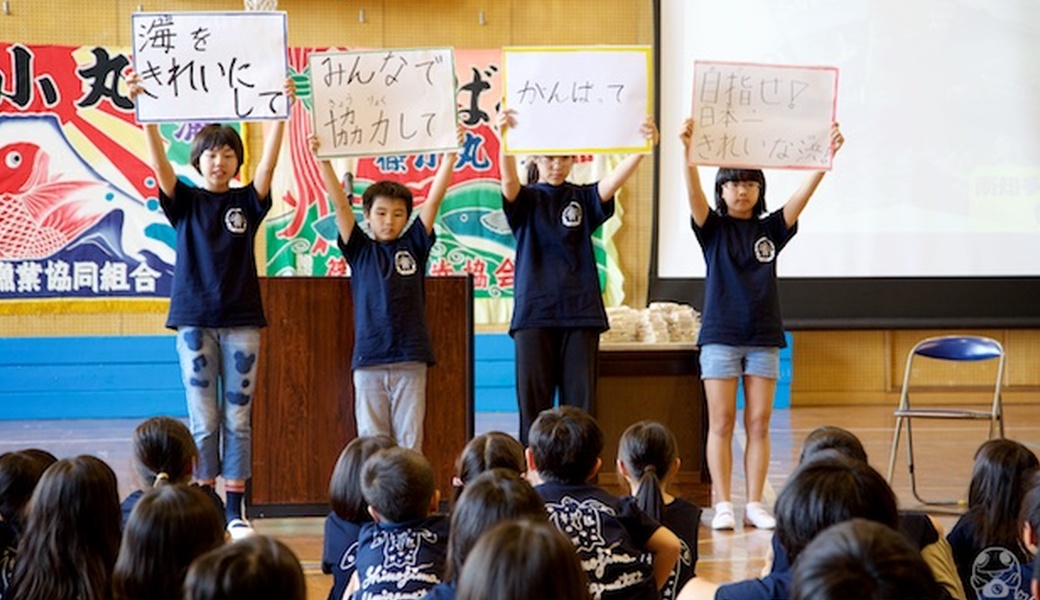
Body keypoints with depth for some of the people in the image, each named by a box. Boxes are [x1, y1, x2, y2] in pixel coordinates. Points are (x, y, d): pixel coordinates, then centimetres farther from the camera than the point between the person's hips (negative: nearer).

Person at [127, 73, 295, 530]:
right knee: (203, 420, 1)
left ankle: (236, 510, 8)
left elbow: (268, 164, -8)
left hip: (241, 320, 1)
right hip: (195, 320, -1)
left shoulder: (248, 201, 6)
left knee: (238, 418, 3)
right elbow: (160, 163, -10)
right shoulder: (185, 202, 4)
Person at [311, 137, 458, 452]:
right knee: (371, 441, 2)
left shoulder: (413, 246, 8)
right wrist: (323, 159, -10)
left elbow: (434, 199, 2)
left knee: (410, 440, 3)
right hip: (368, 358, 0)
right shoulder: (360, 250, 7)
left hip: (410, 358, 0)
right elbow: (340, 203, -1)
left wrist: (449, 158, -6)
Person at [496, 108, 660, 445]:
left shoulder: (583, 199, 9)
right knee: (533, 404, -1)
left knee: (581, 404, 0)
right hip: (534, 313, -1)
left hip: (580, 314, 1)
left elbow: (614, 181, -10)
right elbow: (509, 181, -17)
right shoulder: (526, 200, 5)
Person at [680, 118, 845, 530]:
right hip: (720, 336, -2)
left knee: (759, 425, 3)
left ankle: (755, 504, 7)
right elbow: (694, 194, -16)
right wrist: (688, 152, -33)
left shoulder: (770, 229, 7)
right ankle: (723, 505, 1)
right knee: (721, 425, -2)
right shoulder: (713, 228, 2)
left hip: (764, 337, 2)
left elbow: (804, 194, -4)